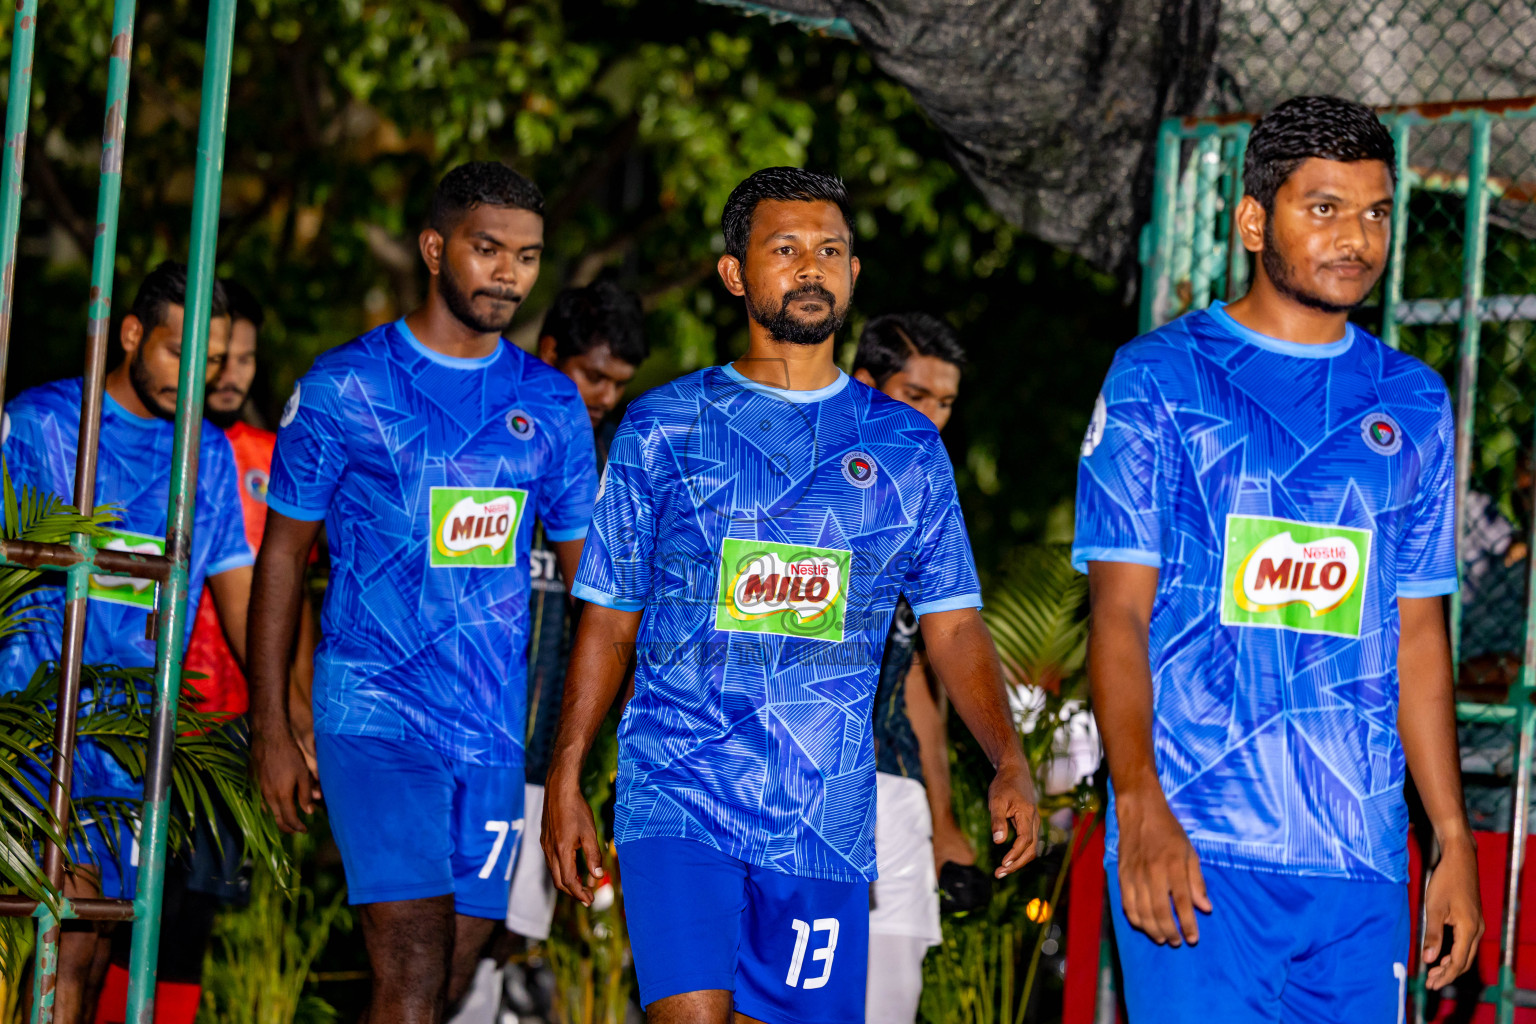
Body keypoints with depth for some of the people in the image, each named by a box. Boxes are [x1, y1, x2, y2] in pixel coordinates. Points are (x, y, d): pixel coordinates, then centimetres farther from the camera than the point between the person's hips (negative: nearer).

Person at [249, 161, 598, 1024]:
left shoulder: (553, 405, 9)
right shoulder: (346, 386, -1)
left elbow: (588, 571, 15)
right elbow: (284, 552, 4)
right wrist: (272, 727, 0)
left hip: (498, 728, 5)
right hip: (376, 716, -4)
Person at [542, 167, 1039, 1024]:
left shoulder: (907, 447, 10)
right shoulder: (665, 429, 6)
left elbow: (954, 630, 9)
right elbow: (610, 623, 8)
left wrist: (1010, 761, -6)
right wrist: (566, 779, 2)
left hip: (827, 818, 2)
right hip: (679, 800, -2)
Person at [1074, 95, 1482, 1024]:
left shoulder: (1414, 404, 14)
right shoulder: (1157, 380, 3)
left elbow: (1419, 635, 15)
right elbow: (1121, 611, -3)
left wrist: (1454, 838, 9)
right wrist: (1142, 810, -15)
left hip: (1361, 852, 4)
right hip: (1196, 845, -4)